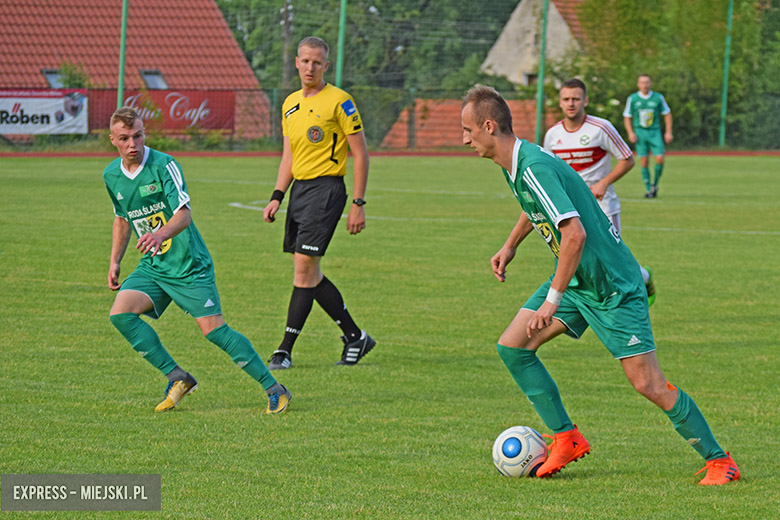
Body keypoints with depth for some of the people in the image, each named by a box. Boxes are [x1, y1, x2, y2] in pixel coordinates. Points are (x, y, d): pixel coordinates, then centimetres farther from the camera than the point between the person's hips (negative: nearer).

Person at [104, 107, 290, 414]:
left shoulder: (164, 165, -16)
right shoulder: (111, 176, 4)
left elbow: (184, 214, -26)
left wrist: (161, 234, -46)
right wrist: (115, 261, 17)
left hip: (189, 265, -6)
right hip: (152, 266, 6)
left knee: (213, 330, -13)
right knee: (121, 314, -15)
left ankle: (275, 390, -2)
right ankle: (177, 378, -4)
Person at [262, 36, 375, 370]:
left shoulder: (339, 101, -7)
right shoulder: (290, 104, 14)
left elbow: (360, 154, -6)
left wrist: (358, 205, -10)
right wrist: (277, 198, 10)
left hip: (326, 189, -8)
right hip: (299, 190, 8)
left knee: (304, 267, -13)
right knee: (310, 274, 7)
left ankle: (285, 351, -11)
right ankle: (355, 337, 19)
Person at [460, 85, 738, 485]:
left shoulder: (534, 167, -27)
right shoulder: (512, 164, 4)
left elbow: (575, 234, -35)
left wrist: (553, 298, -32)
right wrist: (510, 245, 32)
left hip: (613, 285, -9)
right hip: (573, 281, 9)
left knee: (648, 384, -11)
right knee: (512, 347, 0)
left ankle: (719, 461, 1)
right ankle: (567, 439, 9)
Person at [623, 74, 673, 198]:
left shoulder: (658, 98, 2)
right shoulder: (632, 99, 1)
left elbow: (667, 114, 11)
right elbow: (627, 117, 9)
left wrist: (668, 132, 6)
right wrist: (630, 133, -3)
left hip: (655, 132, 0)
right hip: (640, 132, 0)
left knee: (660, 159, -12)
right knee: (644, 162, -3)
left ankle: (654, 184, 10)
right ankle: (648, 190, 6)